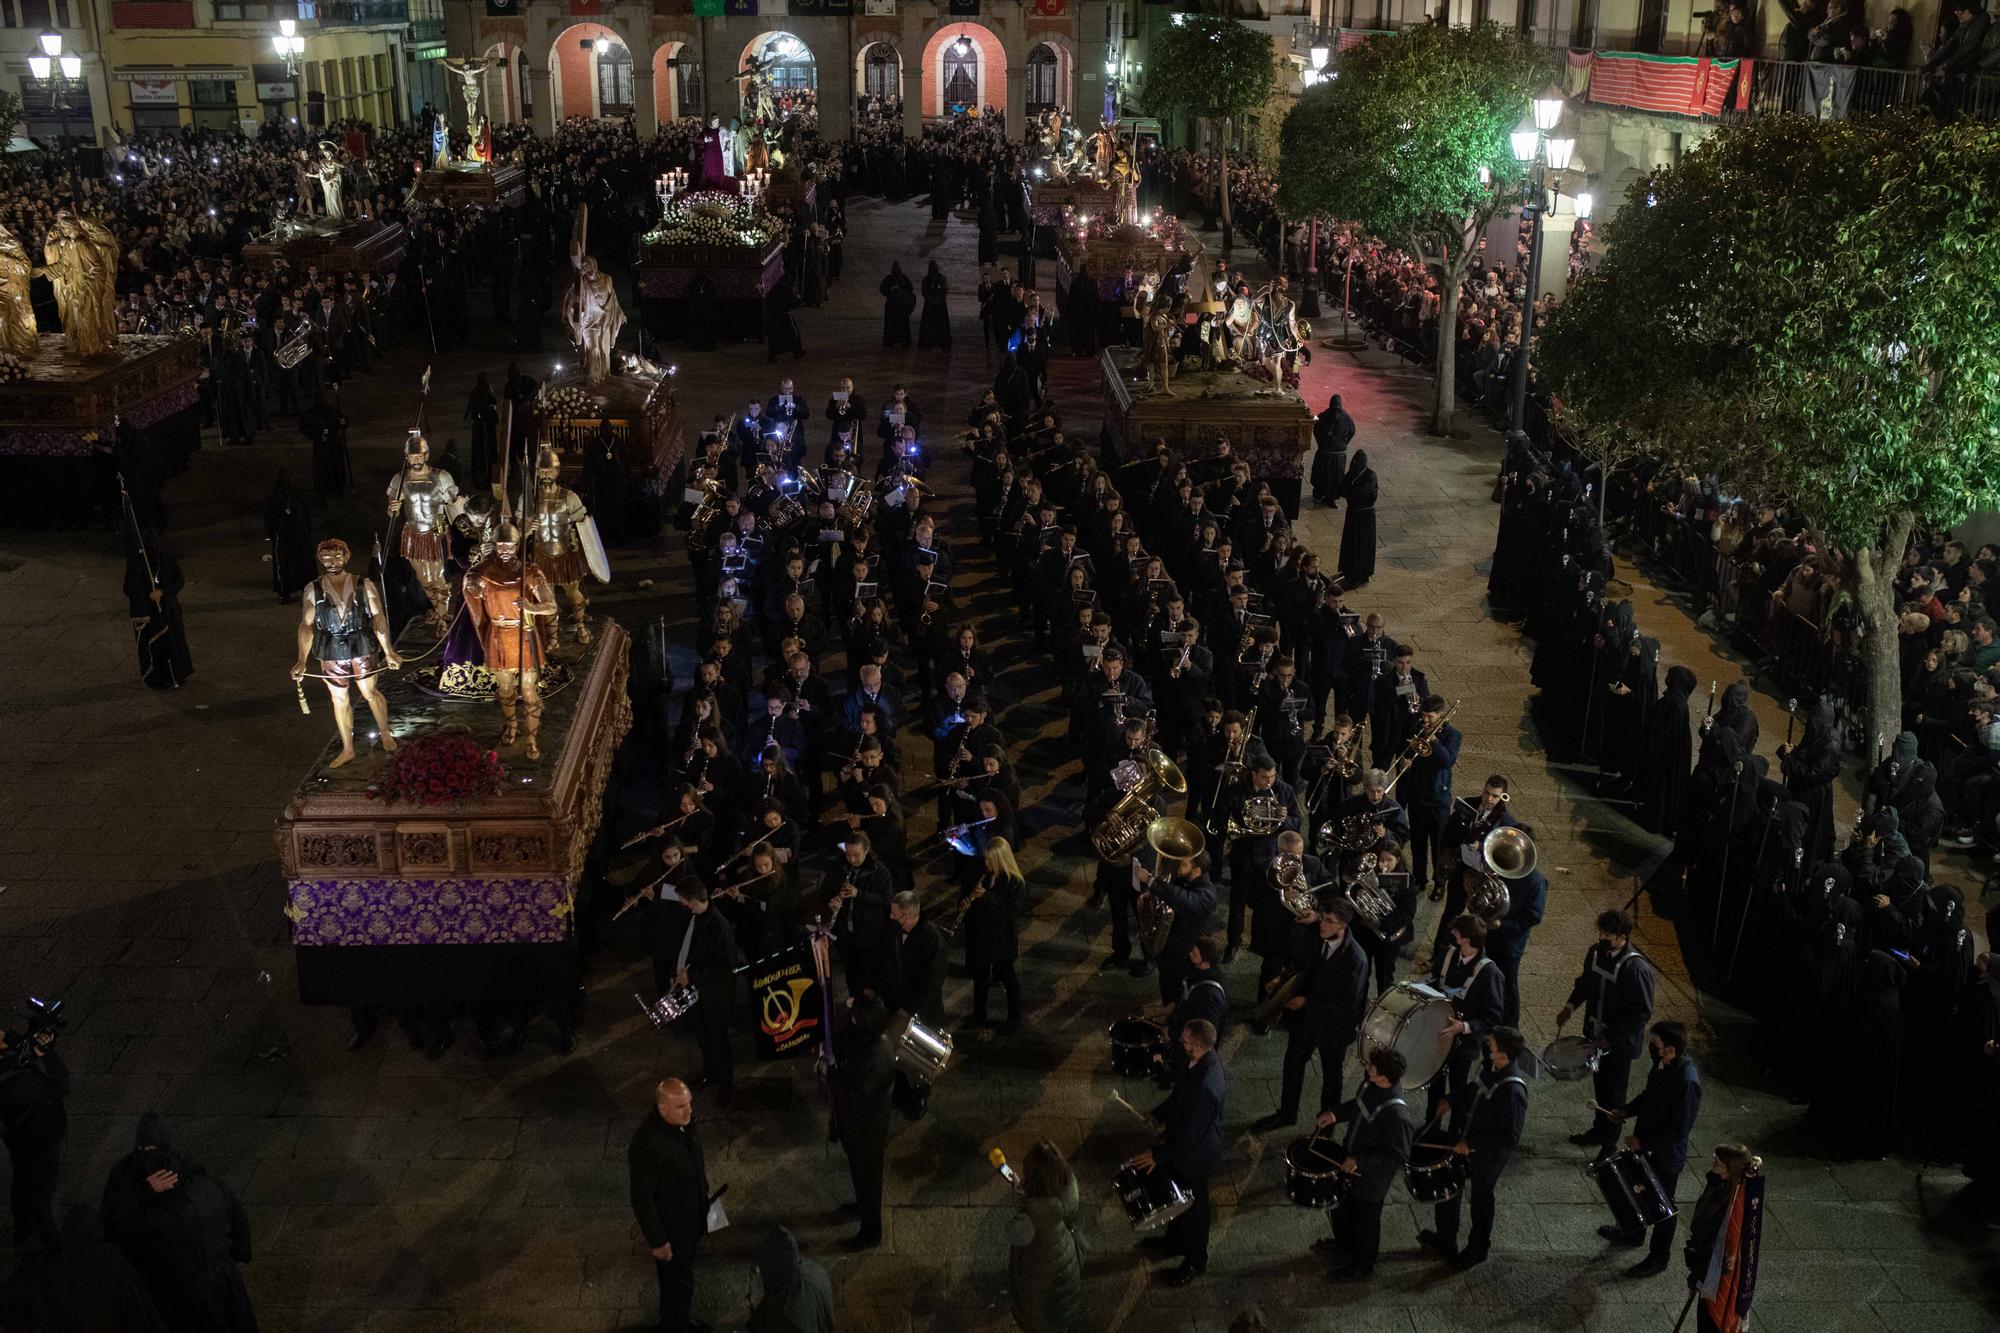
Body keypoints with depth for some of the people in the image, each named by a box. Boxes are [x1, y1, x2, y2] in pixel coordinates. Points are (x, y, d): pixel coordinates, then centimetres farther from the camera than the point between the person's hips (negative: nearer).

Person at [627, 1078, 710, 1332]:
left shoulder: (685, 1122, -12)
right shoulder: (647, 1144, -36)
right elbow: (641, 1199, -25)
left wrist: (703, 1201, 18)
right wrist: (657, 1241, -17)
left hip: (692, 1219, 7)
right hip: (670, 1227, -7)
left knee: (682, 1275, 28)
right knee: (677, 1282, 13)